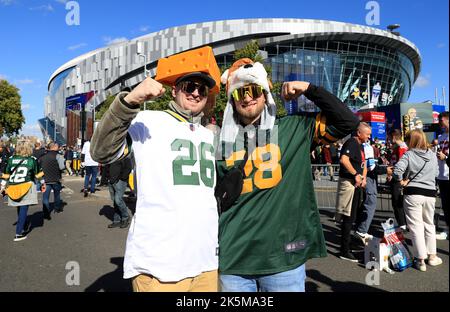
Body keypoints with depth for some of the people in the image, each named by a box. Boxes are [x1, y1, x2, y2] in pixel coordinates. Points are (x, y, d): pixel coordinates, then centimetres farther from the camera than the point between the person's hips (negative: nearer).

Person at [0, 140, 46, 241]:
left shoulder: (11, 159, 5)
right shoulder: (32, 160, -3)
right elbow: (38, 174, 5)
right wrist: (43, 183, 19)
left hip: (13, 187, 4)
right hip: (26, 187, -4)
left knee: (20, 209, 18)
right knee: (23, 209, 0)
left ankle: (23, 227, 33)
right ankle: (19, 233, -1)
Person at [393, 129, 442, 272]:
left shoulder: (408, 155, -8)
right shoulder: (433, 155, 6)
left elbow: (397, 170, -20)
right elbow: (435, 173, 12)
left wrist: (402, 181, -5)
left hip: (412, 193, -4)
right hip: (430, 193, 4)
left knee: (416, 226, 3)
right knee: (429, 225, 20)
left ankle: (420, 260, 6)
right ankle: (432, 256, 30)